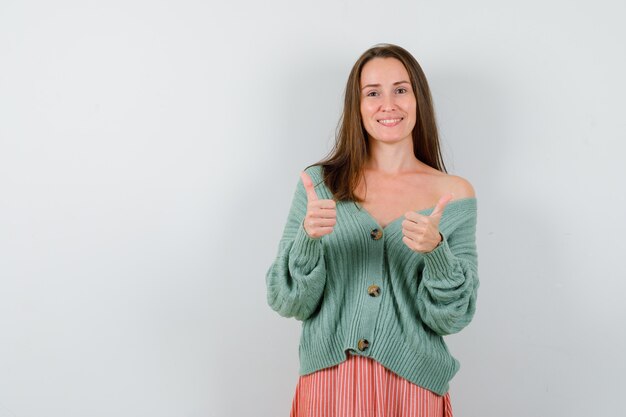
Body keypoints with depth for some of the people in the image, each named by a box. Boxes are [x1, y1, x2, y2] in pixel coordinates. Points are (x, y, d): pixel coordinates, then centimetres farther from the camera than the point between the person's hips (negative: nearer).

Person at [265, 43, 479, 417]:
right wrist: (308, 238, -21)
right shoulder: (319, 182, -2)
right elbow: (290, 303, -4)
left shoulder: (455, 193, -2)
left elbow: (454, 317, -4)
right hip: (328, 384, 0)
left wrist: (436, 250, -22)